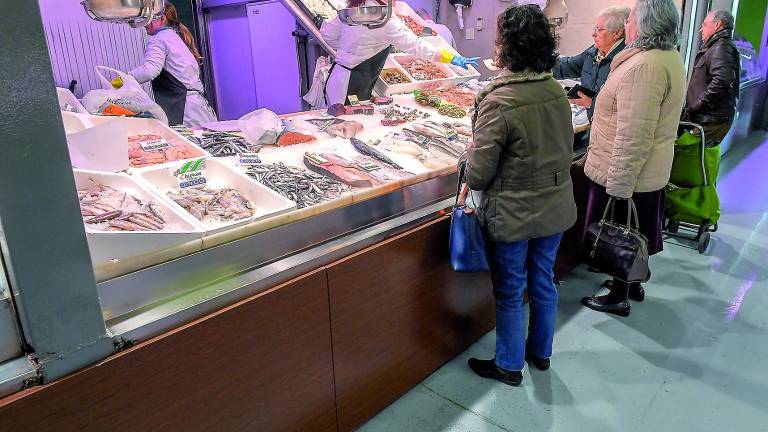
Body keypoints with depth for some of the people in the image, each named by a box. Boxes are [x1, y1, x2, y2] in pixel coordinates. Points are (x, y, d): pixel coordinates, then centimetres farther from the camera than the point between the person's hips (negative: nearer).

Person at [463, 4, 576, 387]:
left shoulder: (498, 102, -23)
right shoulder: (557, 91, -2)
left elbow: (478, 174, -20)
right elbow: (562, 149, 9)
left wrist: (471, 179, 1)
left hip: (514, 215, -6)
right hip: (555, 209, 7)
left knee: (510, 292, 12)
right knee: (543, 283, 22)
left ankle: (509, 365, 30)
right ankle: (541, 352, 42)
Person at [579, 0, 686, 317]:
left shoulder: (643, 67, -26)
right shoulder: (671, 58, 7)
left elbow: (633, 138, -28)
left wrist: (618, 186, -24)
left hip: (624, 175, -9)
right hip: (652, 172, 9)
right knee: (633, 235, 24)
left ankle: (618, 298, 24)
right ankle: (632, 284, 42)